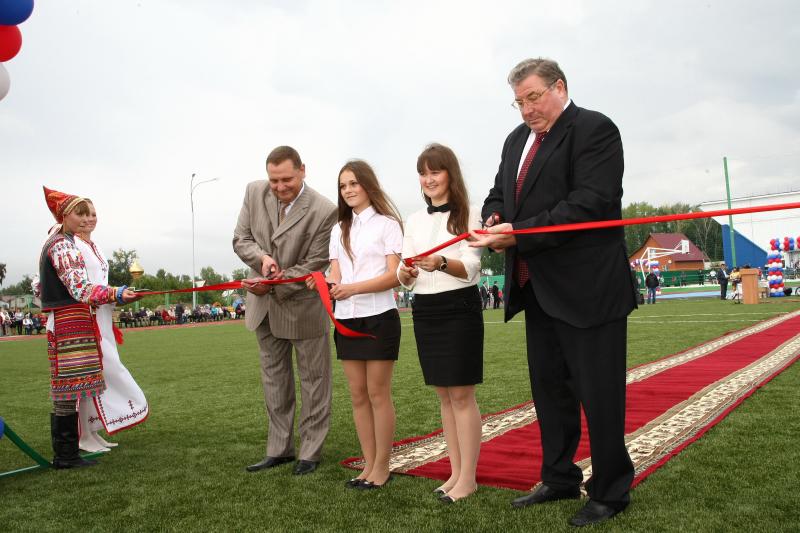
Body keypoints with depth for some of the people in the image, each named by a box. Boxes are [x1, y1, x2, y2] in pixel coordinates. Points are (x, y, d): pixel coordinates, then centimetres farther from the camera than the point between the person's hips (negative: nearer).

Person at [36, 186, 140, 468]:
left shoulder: (53, 242, 20)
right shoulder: (63, 245, -12)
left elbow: (40, 288, 26)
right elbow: (79, 287, -25)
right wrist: (115, 293, -35)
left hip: (59, 321, 10)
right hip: (71, 323, -10)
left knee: (64, 391, 12)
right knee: (69, 388, -7)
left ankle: (64, 453, 18)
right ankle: (66, 456, -1)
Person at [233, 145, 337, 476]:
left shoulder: (324, 211, -21)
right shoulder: (254, 192, -6)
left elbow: (313, 265, -18)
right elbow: (240, 239, -1)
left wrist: (272, 285, -24)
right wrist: (262, 257, -22)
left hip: (303, 304, -5)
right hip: (264, 305, 5)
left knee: (313, 381, 8)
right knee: (274, 381, 15)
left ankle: (311, 452, 22)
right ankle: (279, 449, 29)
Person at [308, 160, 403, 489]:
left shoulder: (387, 224, -1)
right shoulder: (339, 230, 16)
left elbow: (394, 276, -10)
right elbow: (336, 277, 8)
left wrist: (354, 288, -23)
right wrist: (324, 283, -15)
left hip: (379, 317, -5)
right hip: (346, 319, 6)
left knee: (378, 392, 0)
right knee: (358, 394, 8)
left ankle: (382, 467, 10)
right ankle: (369, 465, 18)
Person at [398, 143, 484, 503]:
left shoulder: (468, 214, -5)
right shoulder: (415, 221, 10)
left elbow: (470, 267, -15)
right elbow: (405, 278, 6)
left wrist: (441, 263, -34)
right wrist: (406, 273, -18)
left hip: (460, 307, -5)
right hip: (425, 310, 6)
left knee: (461, 394, -3)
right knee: (443, 394, 11)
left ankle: (468, 477, 8)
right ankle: (456, 471, 21)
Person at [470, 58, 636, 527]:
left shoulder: (595, 129, -10)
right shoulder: (517, 140, 15)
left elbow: (590, 203, -21)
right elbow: (499, 193, 19)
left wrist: (519, 234, -24)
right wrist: (494, 221, -5)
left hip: (586, 289, -8)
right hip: (538, 290, 8)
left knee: (599, 395, 2)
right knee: (549, 388, 16)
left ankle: (610, 492, 20)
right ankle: (560, 479, 32)